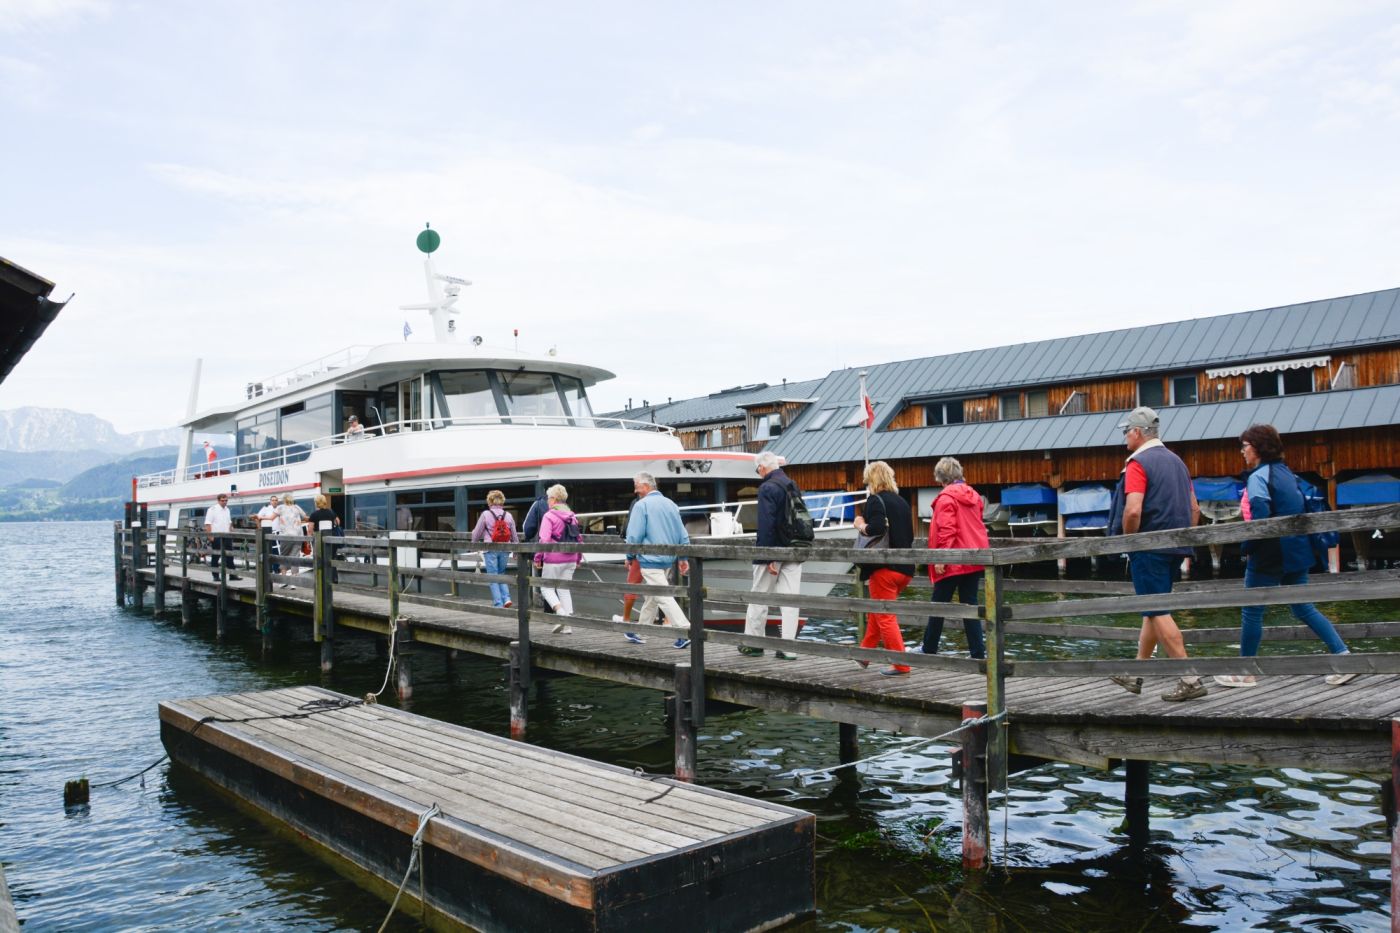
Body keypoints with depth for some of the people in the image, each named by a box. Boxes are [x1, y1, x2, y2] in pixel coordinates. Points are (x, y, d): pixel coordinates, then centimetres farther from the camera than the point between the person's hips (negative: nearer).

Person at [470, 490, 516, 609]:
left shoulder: (485, 514, -5)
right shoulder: (508, 515, 3)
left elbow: (476, 534, 2)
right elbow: (514, 536, 9)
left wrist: (474, 541, 24)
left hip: (490, 550, -3)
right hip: (505, 550, 3)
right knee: (501, 574, 19)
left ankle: (498, 604, 2)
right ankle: (506, 598, 1)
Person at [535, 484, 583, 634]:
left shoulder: (549, 516, -10)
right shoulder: (572, 517, 11)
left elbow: (544, 540, -18)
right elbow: (579, 539, 14)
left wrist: (537, 558, -9)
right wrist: (578, 559, 21)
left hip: (553, 560, -6)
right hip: (570, 560, 6)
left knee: (546, 587, 8)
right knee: (564, 589, 12)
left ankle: (560, 612, -14)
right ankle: (567, 625, 8)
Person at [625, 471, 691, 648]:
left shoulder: (641, 505, -10)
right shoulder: (670, 504, 10)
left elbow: (634, 535, -13)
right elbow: (683, 534, 11)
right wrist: (683, 557, 16)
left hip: (650, 559, -8)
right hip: (667, 559, 8)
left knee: (663, 596, -9)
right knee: (651, 596, 19)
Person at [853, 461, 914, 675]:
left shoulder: (875, 500, -9)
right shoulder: (902, 502, 13)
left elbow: (876, 528, -24)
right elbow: (910, 536, 16)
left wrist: (860, 525, -7)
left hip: (884, 567, -8)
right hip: (904, 567, 8)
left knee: (885, 616, 0)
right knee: (876, 611, 21)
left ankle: (900, 665, -1)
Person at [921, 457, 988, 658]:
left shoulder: (946, 498, -12)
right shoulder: (973, 495, 11)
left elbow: (946, 530, -19)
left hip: (953, 562, -7)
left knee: (938, 605, 5)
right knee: (970, 604, 8)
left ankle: (929, 650, 15)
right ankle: (978, 652, 4)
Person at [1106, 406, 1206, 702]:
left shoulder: (1138, 463, -12)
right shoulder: (1176, 461, 15)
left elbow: (1133, 511, -24)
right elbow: (1194, 508, 17)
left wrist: (1129, 542, -10)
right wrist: (1184, 540, 19)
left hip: (1149, 547, -9)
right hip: (1174, 548, 9)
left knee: (1158, 613, -5)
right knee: (1153, 609, 15)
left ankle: (1190, 679, -8)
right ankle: (1135, 674, 25)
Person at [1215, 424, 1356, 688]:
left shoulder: (1258, 476, -14)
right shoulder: (1286, 472, 13)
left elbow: (1260, 516, -23)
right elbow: (1303, 509, 18)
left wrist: (1247, 547, -13)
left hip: (1270, 555, -8)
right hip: (1297, 552, 8)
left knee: (1251, 611, 3)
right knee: (1302, 608, 16)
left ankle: (1245, 673, 11)